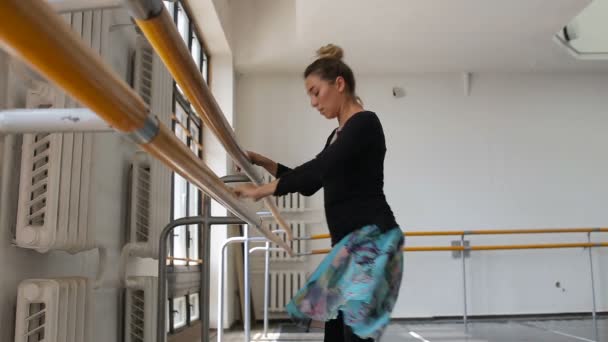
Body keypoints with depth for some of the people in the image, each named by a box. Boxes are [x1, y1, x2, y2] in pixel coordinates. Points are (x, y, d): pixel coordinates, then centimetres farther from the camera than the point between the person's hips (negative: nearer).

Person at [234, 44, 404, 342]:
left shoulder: (365, 123, -7)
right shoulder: (337, 136, 21)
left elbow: (320, 167, -20)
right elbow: (311, 184, 27)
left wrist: (262, 190, -18)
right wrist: (262, 162, 18)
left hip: (372, 238, -9)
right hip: (349, 242, 9)